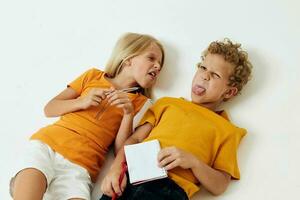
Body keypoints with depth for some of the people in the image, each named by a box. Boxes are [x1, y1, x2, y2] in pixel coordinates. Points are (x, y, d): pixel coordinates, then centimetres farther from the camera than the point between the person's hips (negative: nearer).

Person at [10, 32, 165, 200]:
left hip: (79, 166, 2)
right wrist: (82, 102, -4)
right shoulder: (93, 76, 14)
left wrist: (128, 114, -7)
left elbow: (120, 151, 4)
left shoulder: (140, 102, 13)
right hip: (48, 143, -1)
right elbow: (49, 109, 12)